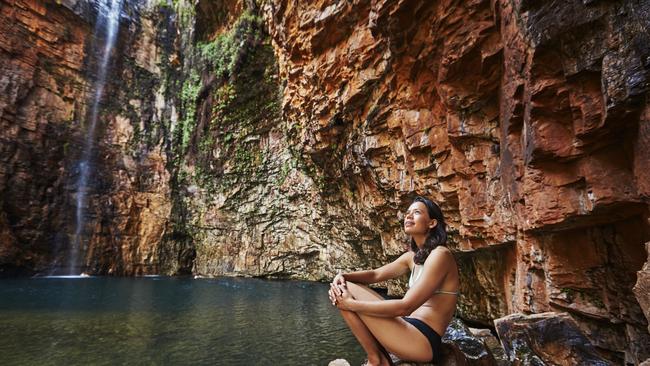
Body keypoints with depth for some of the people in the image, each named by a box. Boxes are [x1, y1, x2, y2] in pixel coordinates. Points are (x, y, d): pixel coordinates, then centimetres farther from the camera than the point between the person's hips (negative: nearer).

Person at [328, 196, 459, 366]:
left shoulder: (440, 255, -17)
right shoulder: (413, 256, 11)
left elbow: (405, 307, -24)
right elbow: (375, 274, 13)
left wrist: (350, 304, -20)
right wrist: (342, 276, -7)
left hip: (423, 341, -9)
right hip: (411, 329, 9)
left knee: (348, 297, -15)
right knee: (342, 289, 4)